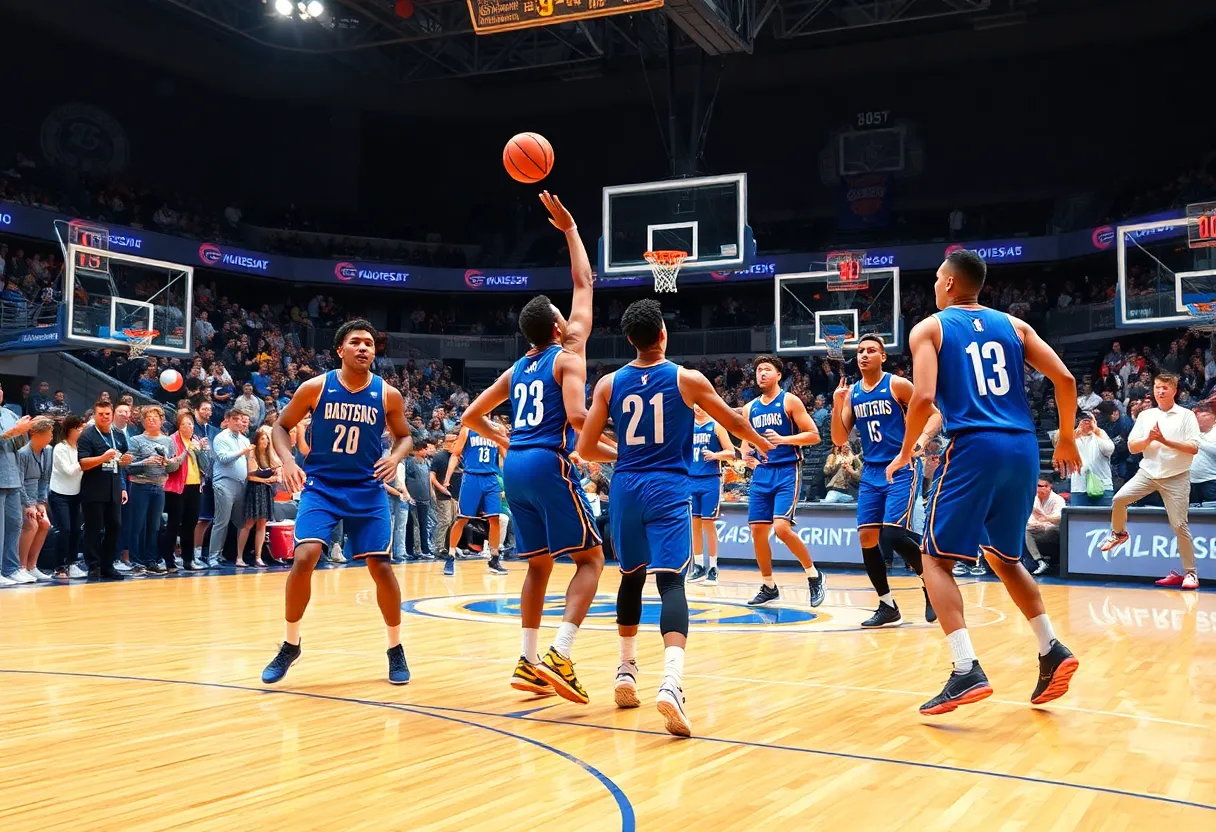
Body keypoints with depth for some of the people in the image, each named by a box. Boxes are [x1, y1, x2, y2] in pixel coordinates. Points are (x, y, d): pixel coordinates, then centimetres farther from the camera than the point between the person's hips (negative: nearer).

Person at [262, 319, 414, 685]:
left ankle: (395, 649, 18)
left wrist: (395, 457, -12)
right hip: (321, 486, -1)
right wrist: (288, 460, -14)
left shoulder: (388, 395, -4)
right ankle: (290, 645, 3)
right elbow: (281, 426, 4)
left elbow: (403, 436, 10)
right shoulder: (315, 388, -7)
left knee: (381, 566, -1)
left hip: (368, 490, 1)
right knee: (304, 557, -17)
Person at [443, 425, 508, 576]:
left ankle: (494, 560, 11)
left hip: (491, 479, 3)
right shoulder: (467, 429, 3)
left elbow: (504, 454, 15)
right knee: (462, 519, -2)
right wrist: (447, 478, -8)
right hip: (471, 477, -3)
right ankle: (450, 559, 7)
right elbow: (455, 455, 2)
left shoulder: (497, 430, 9)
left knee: (495, 520, 1)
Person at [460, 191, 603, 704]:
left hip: (514, 467, 8)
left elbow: (471, 417, 22)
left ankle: (529, 664, 16)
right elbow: (583, 284, -7)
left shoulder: (518, 369, 19)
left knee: (540, 563, 18)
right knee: (590, 557, -1)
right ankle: (559, 657, -17)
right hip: (549, 464, -7)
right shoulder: (567, 355, -1)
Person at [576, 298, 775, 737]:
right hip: (669, 490, -3)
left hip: (626, 487, 3)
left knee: (631, 578, 22)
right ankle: (671, 682, -31)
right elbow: (732, 421, 13)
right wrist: (762, 442, 34)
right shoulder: (687, 379, -2)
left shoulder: (609, 384, 3)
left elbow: (586, 449, 3)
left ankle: (627, 673, 30)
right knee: (671, 583, -11)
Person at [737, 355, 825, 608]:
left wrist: (783, 439, -21)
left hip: (787, 471, -6)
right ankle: (769, 587, 17)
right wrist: (747, 456, 1)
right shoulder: (750, 408, 12)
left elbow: (814, 435, -8)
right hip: (761, 473, 6)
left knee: (782, 528, -19)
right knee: (757, 532, 3)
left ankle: (814, 575, 1)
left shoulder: (790, 401, -4)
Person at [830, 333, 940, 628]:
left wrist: (922, 440, -22)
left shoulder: (897, 385, -7)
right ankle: (888, 605, 11)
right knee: (867, 536, -1)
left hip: (903, 468, -6)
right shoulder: (851, 393, 8)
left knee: (894, 533, -18)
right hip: (871, 471, 6)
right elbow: (839, 440, 6)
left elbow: (935, 414, -4)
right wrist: (836, 406, -9)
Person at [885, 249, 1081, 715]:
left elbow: (924, 398, -10)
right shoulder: (1013, 324, 17)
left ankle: (967, 671, -11)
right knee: (1004, 557, 24)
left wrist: (905, 453, 4)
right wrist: (1066, 439, 22)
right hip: (1022, 448, 5)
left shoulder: (929, 328, 5)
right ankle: (1052, 651, 16)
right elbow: (1065, 379, 9)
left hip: (974, 448, -5)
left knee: (937, 559, 3)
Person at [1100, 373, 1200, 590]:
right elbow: (1132, 447, 6)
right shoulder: (1145, 415, 8)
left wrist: (1166, 441, -20)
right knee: (1119, 498, -15)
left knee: (1179, 525, -4)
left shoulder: (1186, 416, -3)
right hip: (1148, 472, 3)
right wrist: (1148, 439, -13)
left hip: (1176, 477, -3)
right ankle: (1118, 533, 15)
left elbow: (1193, 448, -11)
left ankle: (1190, 572, 8)